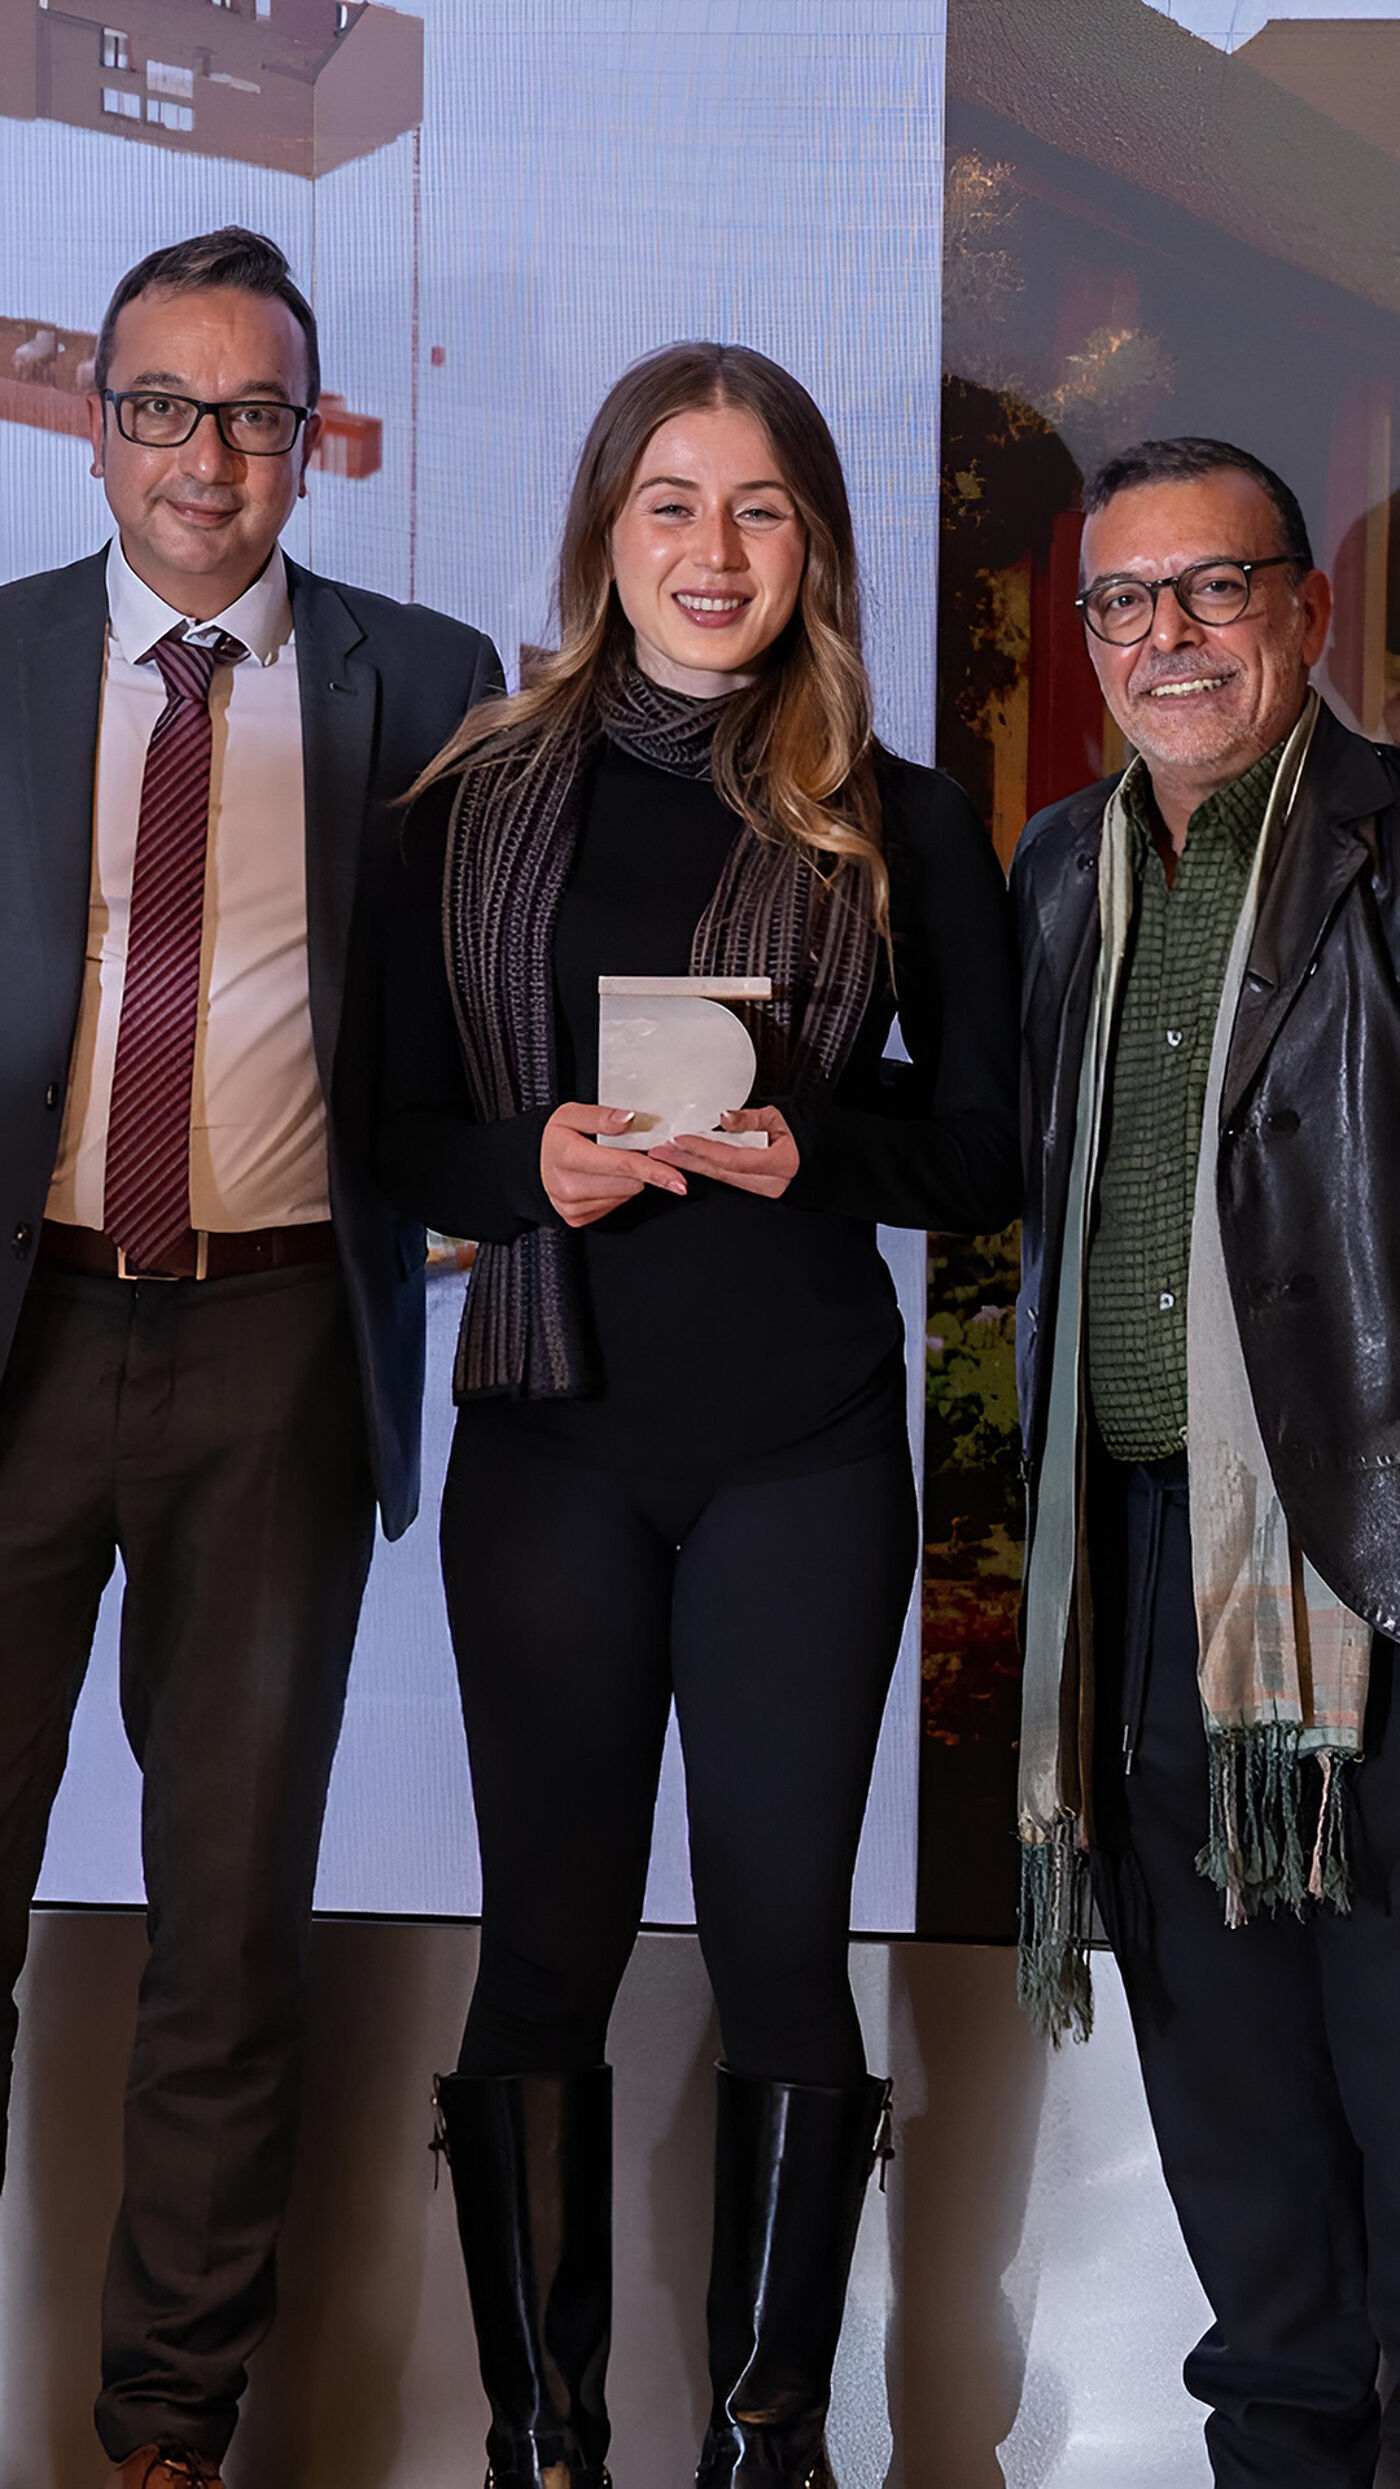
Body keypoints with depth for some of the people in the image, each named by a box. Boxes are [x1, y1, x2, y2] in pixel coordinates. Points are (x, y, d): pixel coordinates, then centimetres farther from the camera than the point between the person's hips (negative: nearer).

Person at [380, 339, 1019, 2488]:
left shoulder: (902, 824, 2)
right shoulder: (490, 796, 6)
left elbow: (991, 1145, 4)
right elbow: (409, 1129, 7)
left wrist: (815, 1147, -15)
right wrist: (533, 1163, -13)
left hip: (802, 1451, -1)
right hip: (550, 1437, 1)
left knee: (782, 1943, 3)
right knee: (549, 1940, 5)